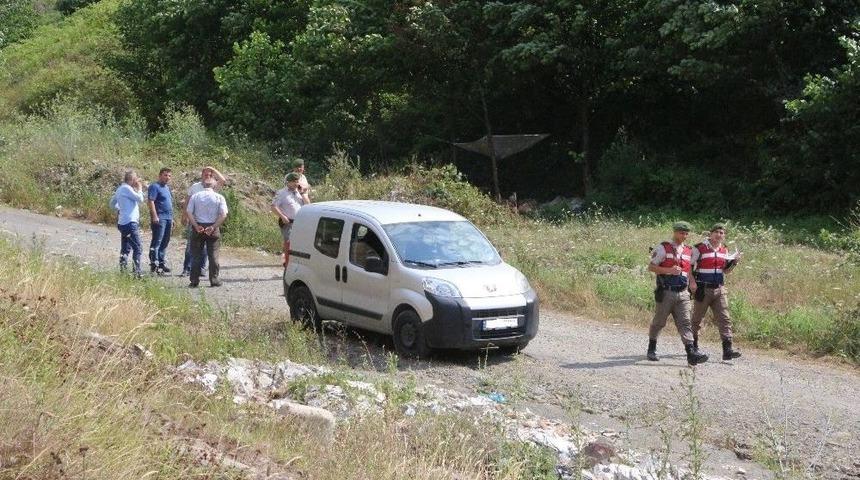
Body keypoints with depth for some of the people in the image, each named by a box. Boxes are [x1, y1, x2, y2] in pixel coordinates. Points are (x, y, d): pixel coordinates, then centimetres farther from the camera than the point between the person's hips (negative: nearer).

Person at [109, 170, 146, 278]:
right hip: (130, 222, -10)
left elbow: (112, 204, 26)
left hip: (122, 222, 10)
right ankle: (136, 271, -11)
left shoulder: (119, 189, 16)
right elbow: (140, 199, -17)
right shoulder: (127, 188, -12)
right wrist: (139, 189, -1)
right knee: (137, 248, -7)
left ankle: (123, 269, 14)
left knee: (125, 248, 15)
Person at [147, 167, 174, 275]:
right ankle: (154, 264, -12)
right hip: (159, 218, -9)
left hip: (168, 219, 9)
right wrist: (154, 216, -23)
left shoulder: (167, 188, 22)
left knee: (165, 242, 11)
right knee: (156, 242, -10)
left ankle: (161, 262, 18)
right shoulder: (155, 187, -6)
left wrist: (171, 218, 25)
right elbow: (151, 201, -16)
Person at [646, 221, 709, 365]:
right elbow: (651, 267, -7)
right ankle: (652, 349, 25)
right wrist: (669, 270, -20)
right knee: (659, 322, 7)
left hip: (683, 294, 4)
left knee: (685, 322, -6)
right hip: (666, 292, -4)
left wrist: (691, 282, 8)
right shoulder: (663, 248, -4)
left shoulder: (688, 251, 14)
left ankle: (691, 353, -16)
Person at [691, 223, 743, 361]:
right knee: (697, 319, 8)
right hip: (703, 289, -4)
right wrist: (693, 283, -18)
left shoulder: (724, 250, 11)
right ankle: (693, 346, 25)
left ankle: (727, 350, -10)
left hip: (720, 289, 5)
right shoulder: (699, 248, -7)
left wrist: (734, 262, 2)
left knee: (724, 319, -6)